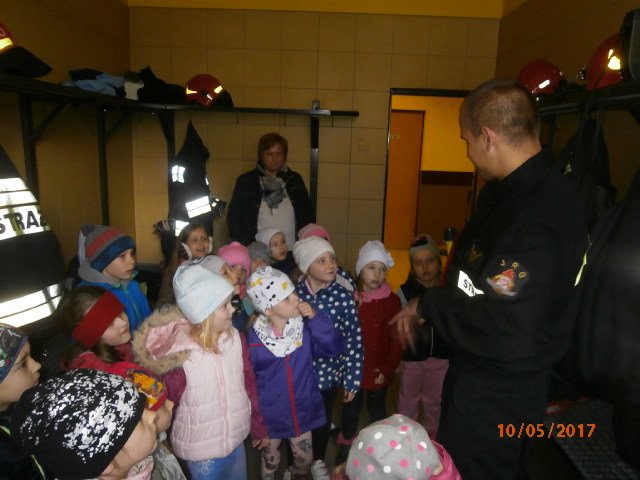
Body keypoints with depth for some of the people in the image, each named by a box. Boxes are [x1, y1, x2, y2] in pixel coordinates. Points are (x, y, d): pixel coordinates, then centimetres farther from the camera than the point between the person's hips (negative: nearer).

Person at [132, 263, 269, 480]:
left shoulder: (236, 339, -11)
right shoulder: (178, 356, -24)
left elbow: (249, 384, 0)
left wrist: (259, 427, 9)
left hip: (236, 438, 4)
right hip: (201, 449, -4)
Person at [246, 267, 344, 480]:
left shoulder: (305, 326, -15)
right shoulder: (253, 338, -22)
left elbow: (333, 349, -21)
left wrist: (316, 318, -30)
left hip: (302, 410, 2)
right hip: (269, 416, -2)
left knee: (304, 459, 22)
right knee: (270, 462, 23)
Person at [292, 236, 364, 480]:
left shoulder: (343, 296, -15)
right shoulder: (293, 292, -12)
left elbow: (353, 340, -10)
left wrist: (352, 380, -7)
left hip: (328, 373, 0)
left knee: (323, 420, 21)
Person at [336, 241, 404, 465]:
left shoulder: (391, 300, -11)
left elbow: (396, 339, -9)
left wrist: (388, 368, -12)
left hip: (378, 369, -1)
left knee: (377, 407, 18)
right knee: (351, 406, 19)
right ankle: (347, 444, 40)